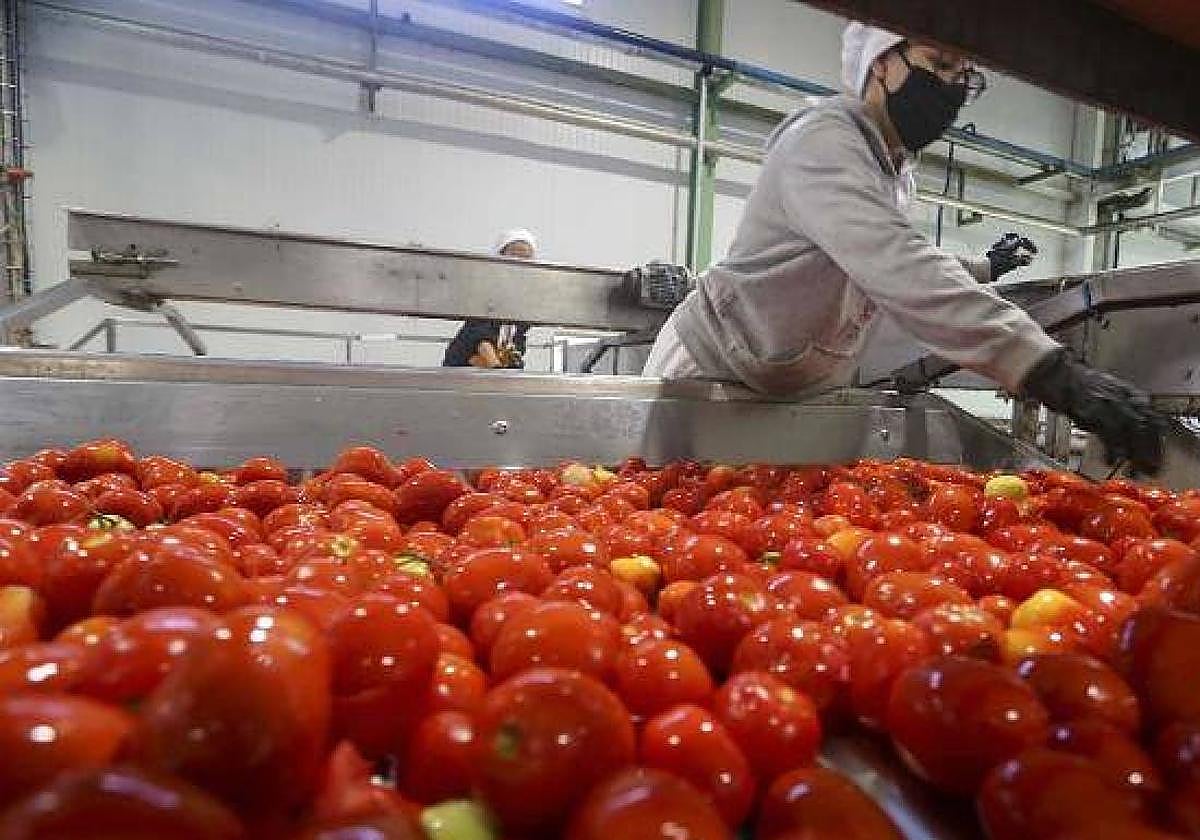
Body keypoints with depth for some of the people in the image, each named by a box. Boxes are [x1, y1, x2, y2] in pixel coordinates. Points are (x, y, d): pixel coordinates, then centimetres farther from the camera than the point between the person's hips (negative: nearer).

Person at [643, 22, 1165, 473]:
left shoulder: (896, 173, 12)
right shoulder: (823, 136, -18)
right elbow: (896, 269, -35)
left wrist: (985, 267, 31)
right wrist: (1054, 371, -40)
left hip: (787, 395, 8)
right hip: (708, 372, -8)